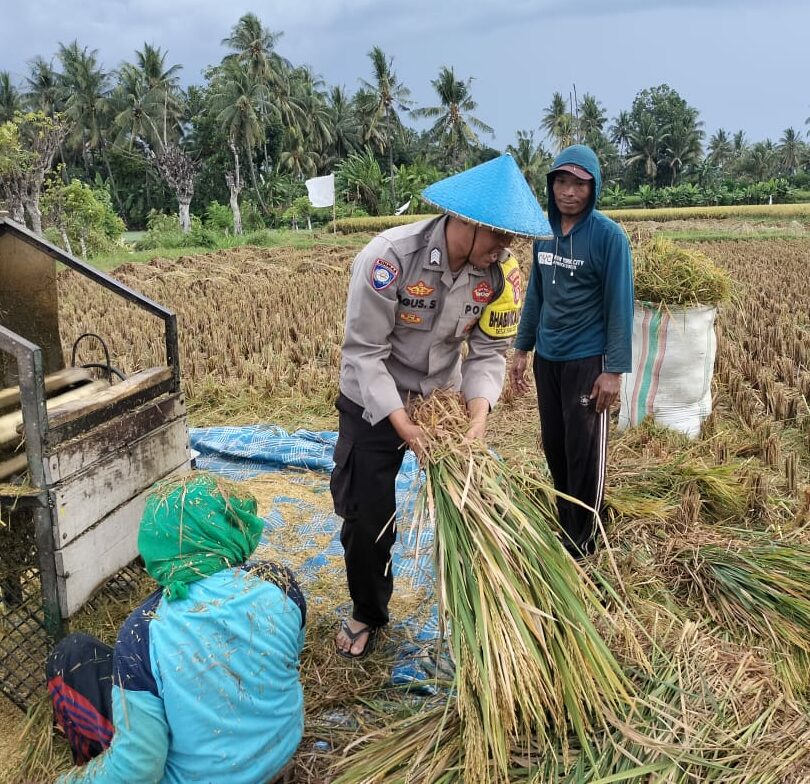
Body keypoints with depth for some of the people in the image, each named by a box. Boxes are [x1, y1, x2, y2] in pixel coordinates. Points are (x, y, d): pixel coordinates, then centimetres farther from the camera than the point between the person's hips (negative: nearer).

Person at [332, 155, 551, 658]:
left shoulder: (500, 270, -15)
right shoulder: (390, 256, -29)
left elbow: (489, 352, -10)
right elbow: (365, 352, -24)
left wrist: (479, 413, -26)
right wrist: (401, 422, -30)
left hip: (443, 396, 4)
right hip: (376, 400, -3)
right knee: (367, 517, 2)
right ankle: (368, 614, 29)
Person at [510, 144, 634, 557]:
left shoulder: (608, 235, -12)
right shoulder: (543, 232, 5)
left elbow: (620, 305, -12)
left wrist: (614, 369, -15)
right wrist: (521, 349, 12)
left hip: (587, 361, -6)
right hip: (546, 358, 6)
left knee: (584, 454, 3)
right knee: (554, 447, 14)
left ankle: (581, 547, 19)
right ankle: (565, 530, 33)